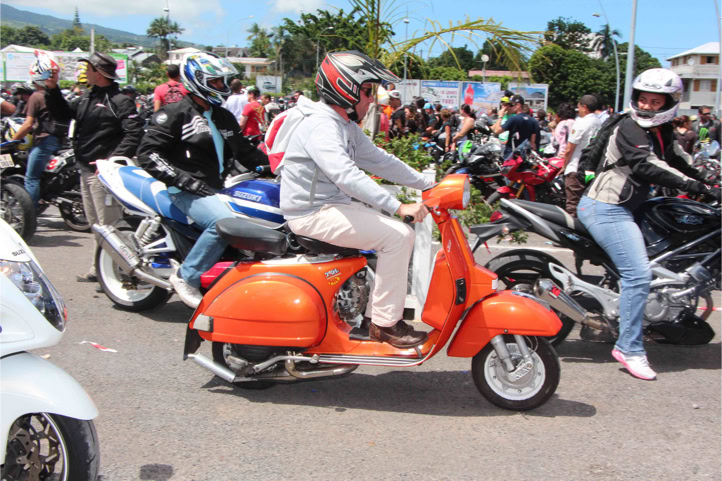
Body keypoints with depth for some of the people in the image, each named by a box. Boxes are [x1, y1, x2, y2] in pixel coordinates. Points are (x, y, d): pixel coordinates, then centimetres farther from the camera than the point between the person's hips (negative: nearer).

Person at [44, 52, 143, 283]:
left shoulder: (120, 101, -11)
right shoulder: (87, 98, 16)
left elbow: (134, 133, -20)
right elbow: (62, 113, 23)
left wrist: (114, 159, -26)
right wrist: (52, 89, 9)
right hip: (86, 169, 10)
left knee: (109, 223, -9)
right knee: (95, 223, 16)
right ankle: (98, 269, 26)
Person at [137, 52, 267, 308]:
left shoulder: (225, 118, 20)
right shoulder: (175, 113, -3)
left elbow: (246, 152, 25)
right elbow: (147, 153, -10)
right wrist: (183, 179, -19)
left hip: (218, 188, 8)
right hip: (187, 191, -8)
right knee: (225, 221, -33)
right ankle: (186, 276, -18)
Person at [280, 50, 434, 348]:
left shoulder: (347, 127, 14)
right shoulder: (322, 127, -19)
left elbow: (378, 160, 18)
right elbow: (346, 176, -33)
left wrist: (428, 185, 13)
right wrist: (398, 207, -38)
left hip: (334, 205, 11)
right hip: (313, 214, -11)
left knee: (402, 232, 9)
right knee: (398, 236, -18)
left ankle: (376, 313, 13)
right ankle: (384, 323, -11)